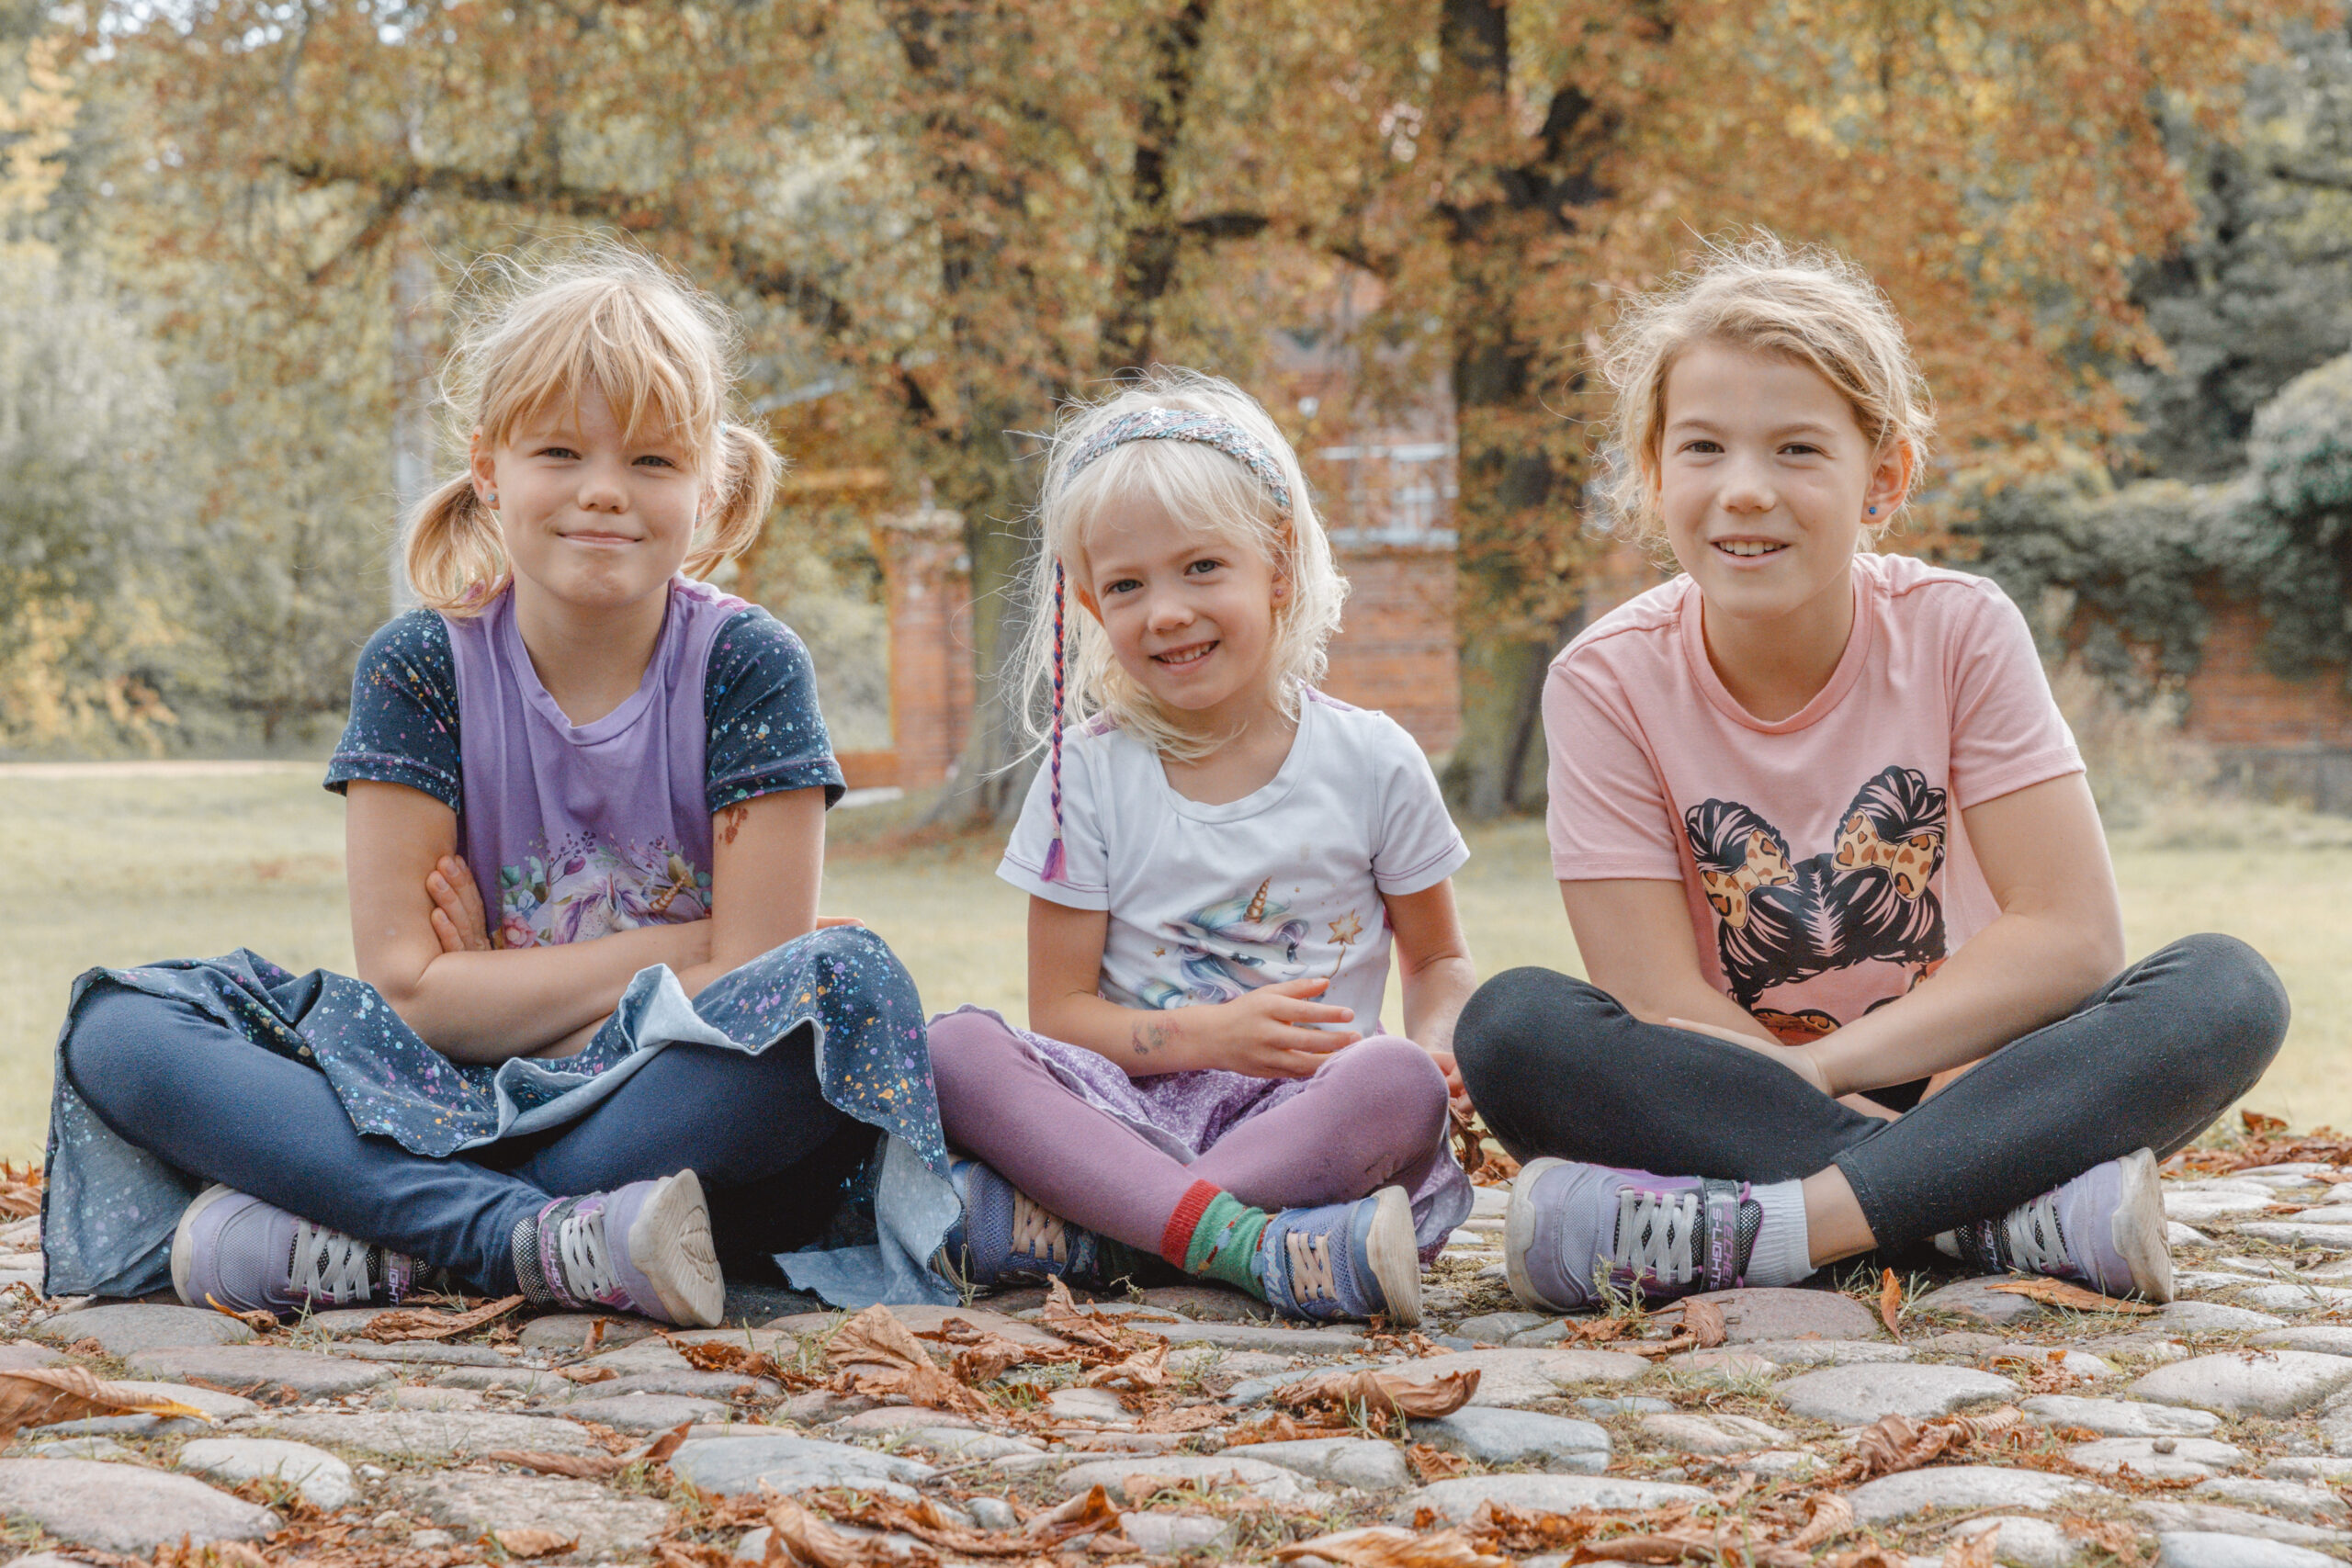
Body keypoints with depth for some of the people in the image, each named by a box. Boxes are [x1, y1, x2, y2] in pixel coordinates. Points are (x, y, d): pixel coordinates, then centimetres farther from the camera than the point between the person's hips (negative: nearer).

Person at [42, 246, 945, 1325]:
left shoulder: (749, 668, -4)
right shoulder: (419, 669, -1)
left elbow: (757, 981, -9)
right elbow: (408, 990, -7)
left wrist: (502, 987, -11)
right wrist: (681, 948, -9)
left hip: (685, 1129, -1)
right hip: (450, 1112, 2)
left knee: (857, 986, -32)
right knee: (119, 1028, -16)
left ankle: (370, 1245, -26)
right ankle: (545, 1242, -33)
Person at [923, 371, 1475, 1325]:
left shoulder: (1372, 762, 5)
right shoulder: (1089, 773, 5)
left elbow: (1438, 958, 17)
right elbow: (1059, 1011, 3)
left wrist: (1437, 1047, -7)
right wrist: (1204, 1035, -16)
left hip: (1309, 1114, 0)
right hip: (1130, 1107, 0)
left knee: (1398, 1084, -35)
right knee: (955, 1048, -28)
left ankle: (1060, 1234, -33)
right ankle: (1250, 1245, -40)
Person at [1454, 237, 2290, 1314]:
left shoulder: (1960, 632, -8)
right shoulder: (1606, 684, -10)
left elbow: (2071, 934, -13)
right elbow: (1658, 1009, -15)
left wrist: (1822, 1070, -20)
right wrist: (1901, 1131, -23)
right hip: (1734, 1095, 0)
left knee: (2227, 990, -26)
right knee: (1511, 1025, -28)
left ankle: (1743, 1229, -35)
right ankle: (2023, 1212, -31)